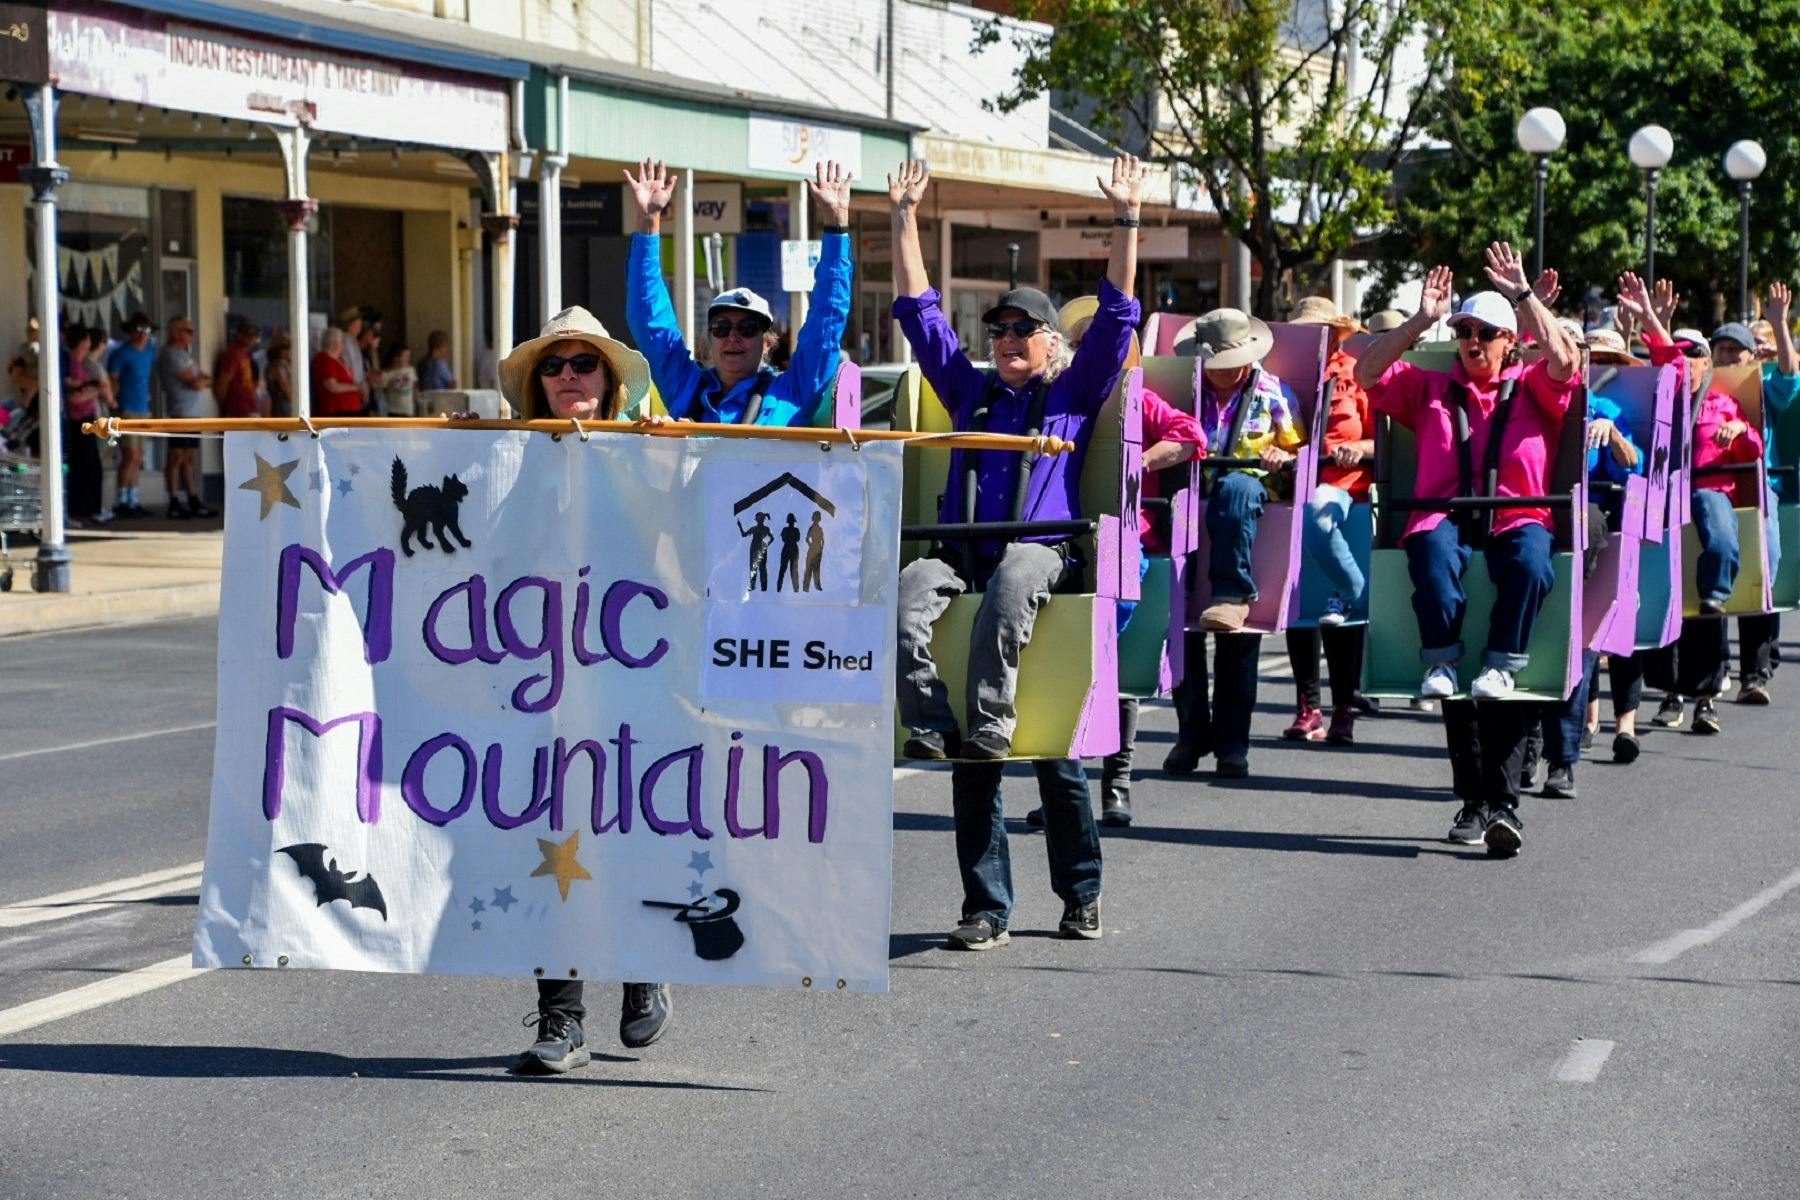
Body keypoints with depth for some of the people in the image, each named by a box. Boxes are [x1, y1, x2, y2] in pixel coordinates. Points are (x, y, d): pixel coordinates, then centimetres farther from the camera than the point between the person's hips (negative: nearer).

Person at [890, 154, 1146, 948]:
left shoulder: (1075, 393, 17)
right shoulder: (970, 391, 24)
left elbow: (1117, 315, 10)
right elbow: (918, 310, 26)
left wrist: (1126, 220, 7)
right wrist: (905, 217, 26)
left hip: (1044, 550, -3)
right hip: (963, 551, 3)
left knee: (1012, 578, -36)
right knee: (906, 592, -26)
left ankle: (991, 722, -36)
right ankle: (930, 725, -31)